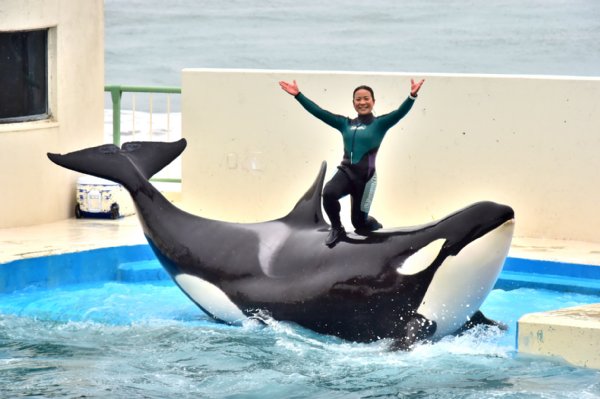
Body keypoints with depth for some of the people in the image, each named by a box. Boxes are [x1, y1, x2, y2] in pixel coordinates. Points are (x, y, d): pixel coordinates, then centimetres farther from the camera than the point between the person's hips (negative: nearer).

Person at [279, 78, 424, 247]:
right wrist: (298, 95, 1)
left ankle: (376, 226, 42)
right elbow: (319, 112, 7)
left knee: (359, 222, 3)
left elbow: (400, 112, -16)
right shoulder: (346, 124, 9)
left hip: (365, 176, -2)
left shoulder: (379, 124, 0)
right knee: (329, 193, -31)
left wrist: (412, 96, -34)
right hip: (346, 171, 2)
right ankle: (337, 229, -5)